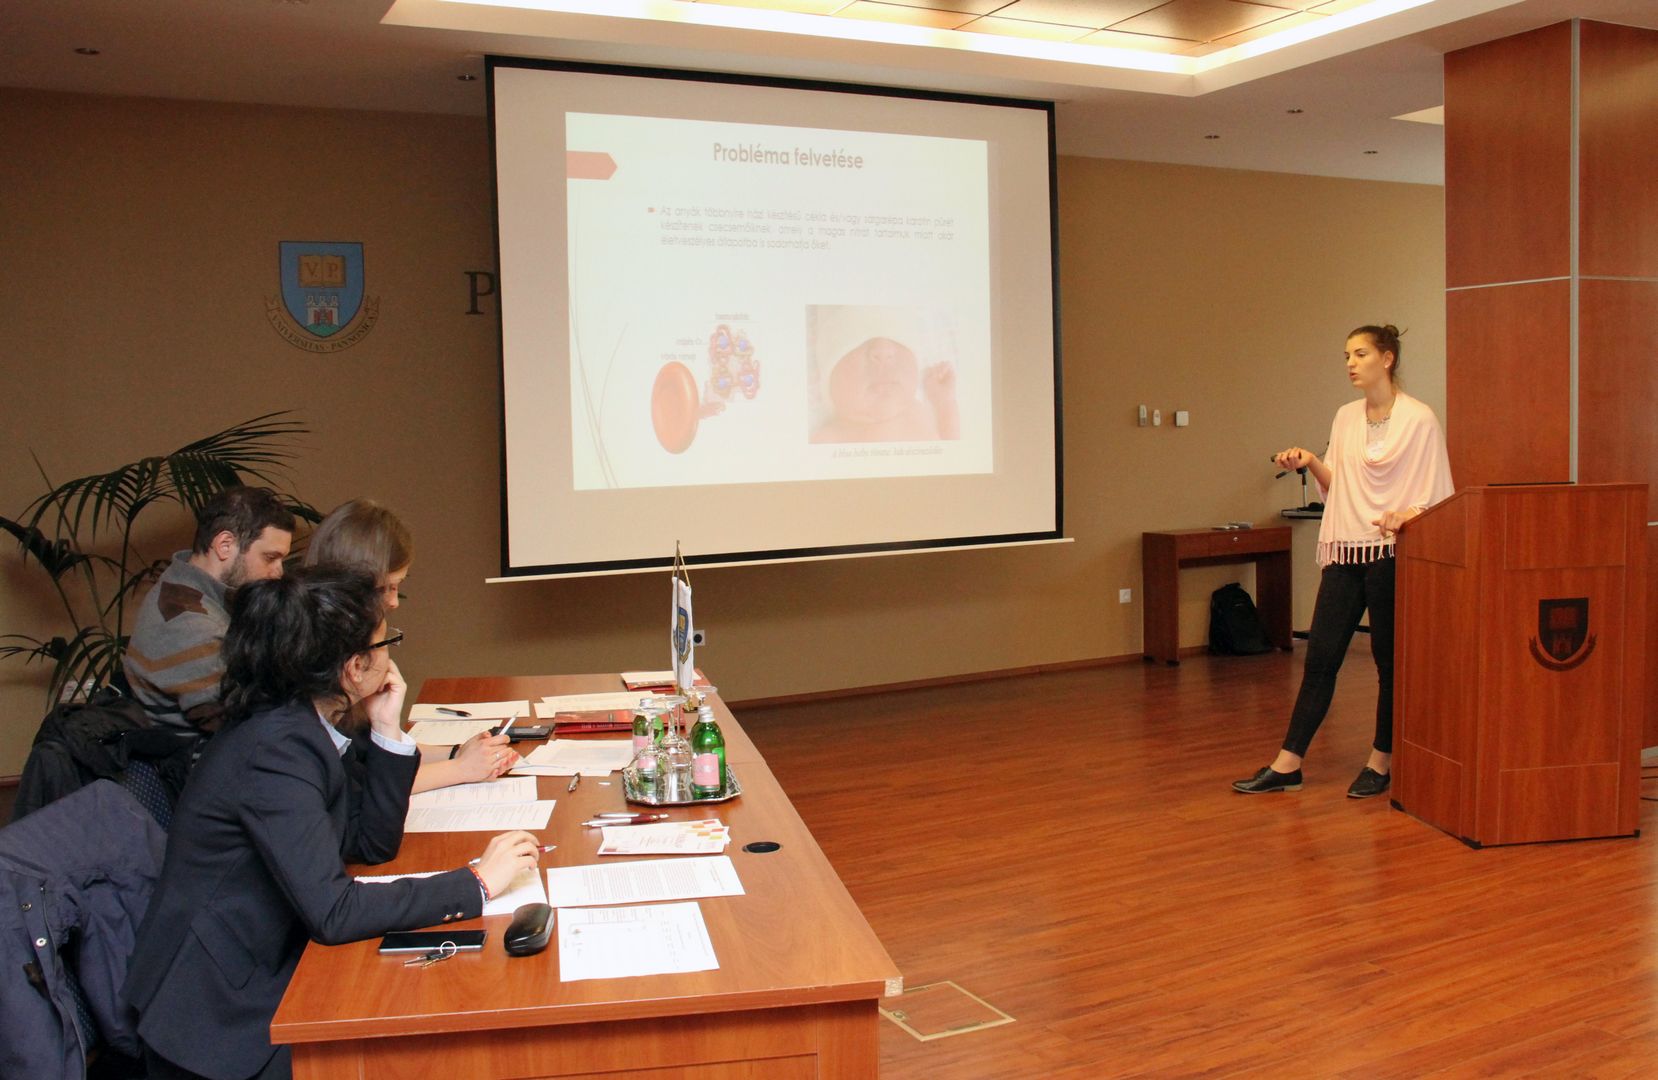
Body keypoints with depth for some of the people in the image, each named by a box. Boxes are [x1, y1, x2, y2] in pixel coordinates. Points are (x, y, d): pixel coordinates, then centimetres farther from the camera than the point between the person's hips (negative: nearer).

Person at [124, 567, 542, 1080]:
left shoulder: (297, 726, 2)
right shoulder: (273, 751, -25)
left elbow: (371, 843, 9)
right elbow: (332, 913, -30)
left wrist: (388, 729, -1)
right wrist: (476, 883, -23)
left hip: (263, 976, 8)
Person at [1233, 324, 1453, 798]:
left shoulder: (1419, 420, -5)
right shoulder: (1346, 417, 12)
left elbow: (1435, 496, -5)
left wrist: (1407, 514, -23)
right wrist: (1310, 463, 0)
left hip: (1390, 551, -5)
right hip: (1344, 550, 5)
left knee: (1390, 659, 5)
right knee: (1320, 655, 4)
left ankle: (1381, 763, 18)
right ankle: (1287, 764, 7)